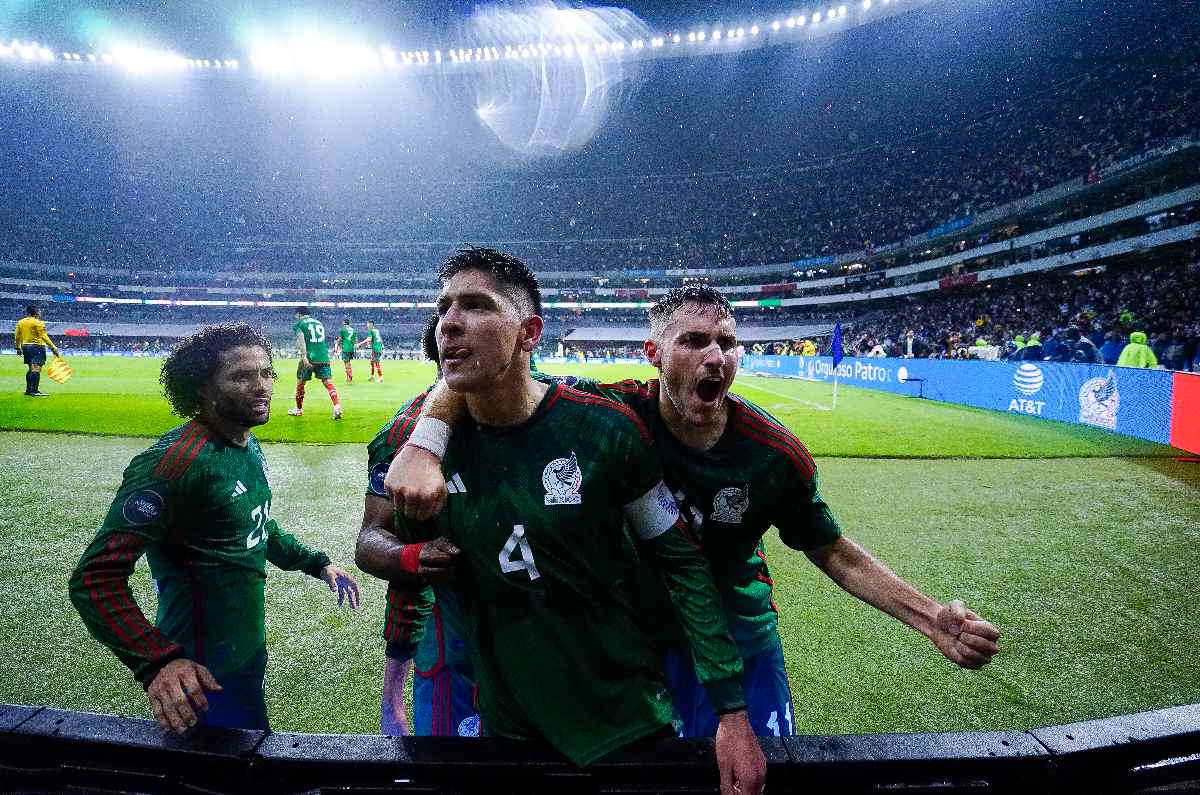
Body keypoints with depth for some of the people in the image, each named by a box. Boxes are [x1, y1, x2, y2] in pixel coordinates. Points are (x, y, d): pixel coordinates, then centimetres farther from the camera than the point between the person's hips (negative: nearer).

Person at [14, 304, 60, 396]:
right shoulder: (38, 322, -10)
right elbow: (43, 336, -16)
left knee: (30, 369, 18)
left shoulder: (20, 322, 12)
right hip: (37, 346, -8)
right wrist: (53, 347, -15)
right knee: (36, 368, -10)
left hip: (25, 347, 8)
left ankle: (28, 390, 21)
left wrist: (18, 348, 25)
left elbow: (17, 337, 15)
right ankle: (34, 391, -16)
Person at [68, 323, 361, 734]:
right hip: (204, 672, -8)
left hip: (250, 647, 9)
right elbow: (96, 578, -27)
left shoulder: (250, 447, 1)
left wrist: (316, 563, 12)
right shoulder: (175, 461, -27)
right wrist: (158, 662, -37)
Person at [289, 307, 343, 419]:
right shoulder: (319, 323, 21)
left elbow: (301, 340, -10)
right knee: (328, 382, -4)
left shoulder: (299, 324, 5)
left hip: (309, 357, -4)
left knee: (300, 383, 14)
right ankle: (337, 406, -25)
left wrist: (304, 356, -20)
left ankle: (299, 410, 26)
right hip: (324, 357, 4)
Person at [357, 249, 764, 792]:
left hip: (628, 721, -2)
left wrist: (732, 713, -11)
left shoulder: (603, 429, -18)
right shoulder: (420, 437, -10)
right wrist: (408, 558, -16)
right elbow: (371, 538, 7)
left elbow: (682, 564, -10)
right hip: (508, 725, 3)